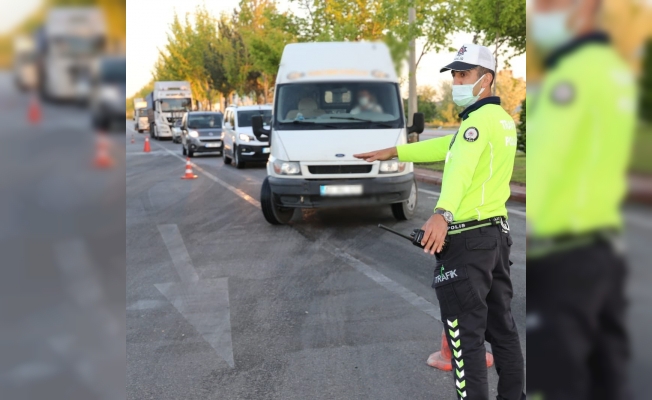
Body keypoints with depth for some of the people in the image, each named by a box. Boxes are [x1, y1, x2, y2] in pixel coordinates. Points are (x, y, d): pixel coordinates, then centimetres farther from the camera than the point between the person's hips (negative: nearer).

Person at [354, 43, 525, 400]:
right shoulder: (502, 119, 15)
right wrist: (392, 152, 25)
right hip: (497, 232, 10)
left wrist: (443, 214, -50)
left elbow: (461, 168, -35)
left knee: (466, 336, -3)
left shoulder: (479, 120, -15)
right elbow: (447, 147, 22)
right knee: (502, 327, 18)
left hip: (468, 239, -10)